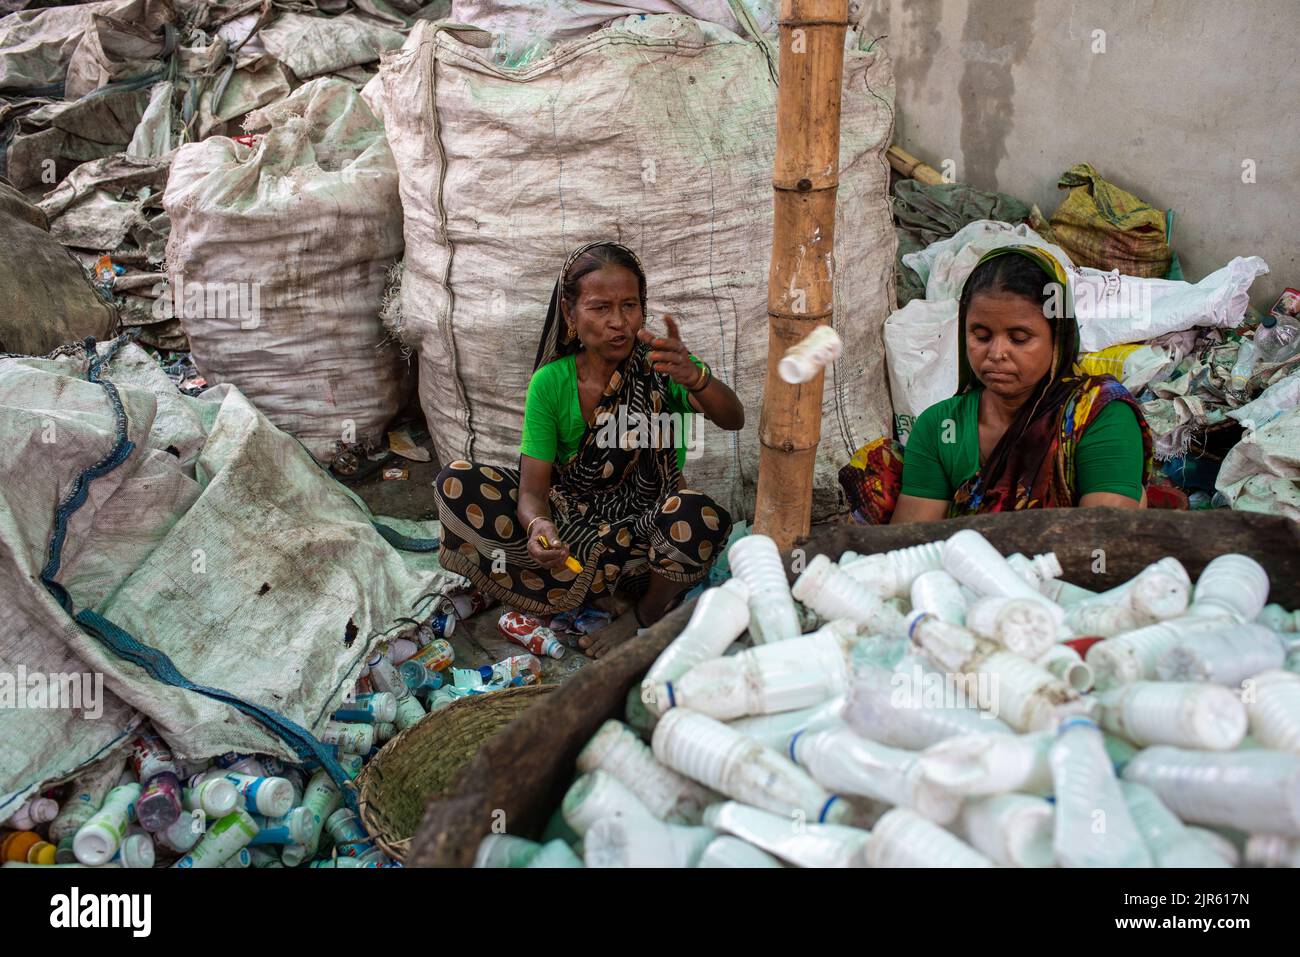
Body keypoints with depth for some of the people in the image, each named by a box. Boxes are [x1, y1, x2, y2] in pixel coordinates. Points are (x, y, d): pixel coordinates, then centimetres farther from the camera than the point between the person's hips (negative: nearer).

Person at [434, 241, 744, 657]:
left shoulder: (660, 366, -12)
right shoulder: (551, 383, -10)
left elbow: (733, 419, -28)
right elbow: (533, 487, -14)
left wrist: (695, 378, -51)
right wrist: (538, 525, -39)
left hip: (644, 525, -1)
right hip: (569, 519, 1)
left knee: (700, 517, -36)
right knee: (456, 484, -16)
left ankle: (649, 615, -5)